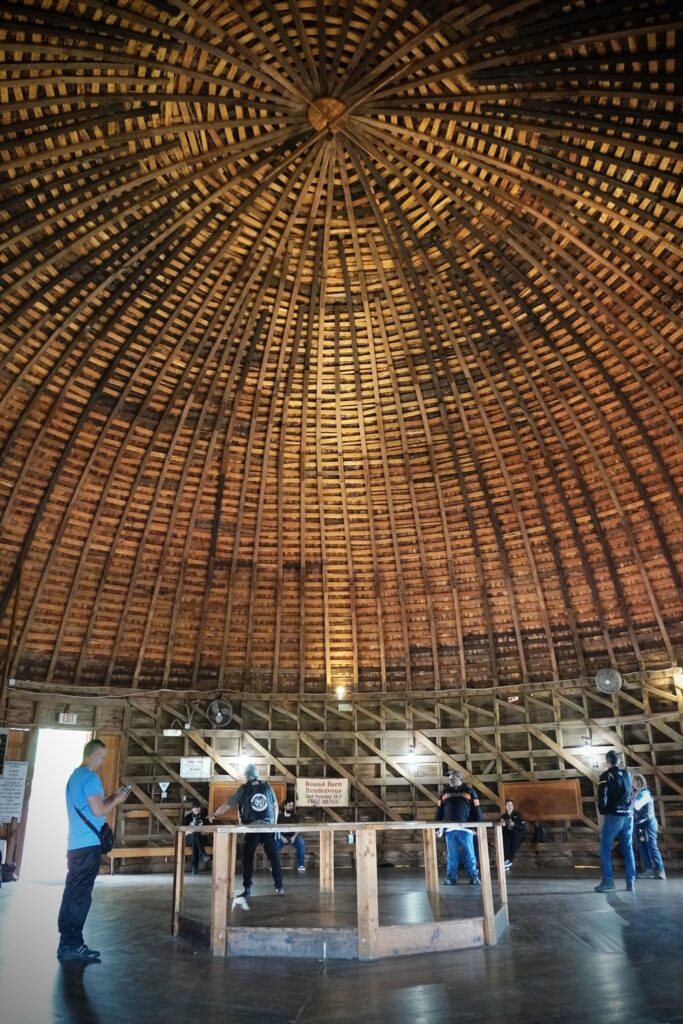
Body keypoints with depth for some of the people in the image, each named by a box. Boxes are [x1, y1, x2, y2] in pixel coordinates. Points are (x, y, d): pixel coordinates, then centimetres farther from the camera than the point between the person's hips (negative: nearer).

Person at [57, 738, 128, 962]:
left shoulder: (75, 776, 16)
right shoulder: (90, 777, -16)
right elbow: (98, 811, -20)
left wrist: (110, 797, 16)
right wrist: (116, 800, -4)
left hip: (76, 843, 10)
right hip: (88, 844, -10)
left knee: (72, 893, 13)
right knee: (81, 895, -4)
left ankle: (67, 942, 19)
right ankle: (72, 945, 0)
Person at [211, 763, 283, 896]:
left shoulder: (244, 789, -2)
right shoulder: (267, 787, 4)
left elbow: (227, 804, 4)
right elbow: (275, 805, 11)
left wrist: (214, 815, 18)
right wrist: (275, 823, 20)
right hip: (268, 827, 2)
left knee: (248, 858, 10)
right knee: (273, 856, 4)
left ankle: (247, 889, 9)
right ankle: (279, 887, 0)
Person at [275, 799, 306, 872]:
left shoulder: (295, 816, 10)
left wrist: (294, 837, -17)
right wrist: (282, 838, -19)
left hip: (293, 836, 1)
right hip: (282, 837, -1)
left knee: (301, 843, -30)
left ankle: (301, 865, -21)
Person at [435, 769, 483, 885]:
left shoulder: (469, 791, 5)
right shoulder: (444, 793, 14)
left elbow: (477, 810, 3)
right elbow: (439, 811, 16)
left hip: (465, 828, -2)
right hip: (449, 829, 2)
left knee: (469, 854, 1)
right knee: (451, 856, 5)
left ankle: (474, 877, 10)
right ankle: (451, 877, 12)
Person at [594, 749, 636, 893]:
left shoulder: (606, 775, -8)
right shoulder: (627, 774, 9)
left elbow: (602, 796, -11)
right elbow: (629, 794, 16)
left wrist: (603, 812, -1)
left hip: (613, 816, -5)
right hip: (628, 815, 5)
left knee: (605, 848, 1)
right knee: (628, 849, 10)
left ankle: (608, 881, -4)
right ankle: (631, 882, 7)